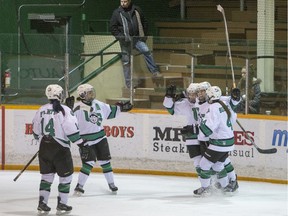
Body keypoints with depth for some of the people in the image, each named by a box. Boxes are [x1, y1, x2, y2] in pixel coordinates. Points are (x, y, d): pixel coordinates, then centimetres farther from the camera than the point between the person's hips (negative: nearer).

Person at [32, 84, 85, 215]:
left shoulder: (41, 110, 5)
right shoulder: (64, 110, -12)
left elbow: (36, 132, 13)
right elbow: (71, 129, -17)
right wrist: (79, 141, -6)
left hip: (44, 147, 5)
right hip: (60, 148, -5)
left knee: (47, 175, 15)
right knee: (65, 176, 7)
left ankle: (42, 204, 11)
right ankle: (62, 205, 7)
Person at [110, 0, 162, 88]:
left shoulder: (137, 10, 6)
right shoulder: (117, 13, 0)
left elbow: (144, 22, 14)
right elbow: (113, 28, -1)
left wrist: (144, 35, 6)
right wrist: (121, 37, -12)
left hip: (137, 38, 1)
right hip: (125, 41, -1)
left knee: (146, 51, -20)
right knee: (126, 62, 1)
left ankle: (154, 72, -13)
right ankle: (128, 83, 8)